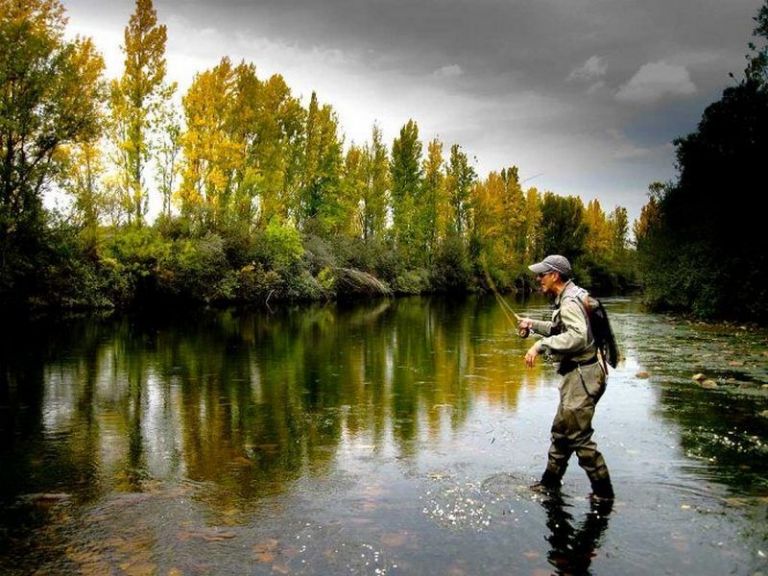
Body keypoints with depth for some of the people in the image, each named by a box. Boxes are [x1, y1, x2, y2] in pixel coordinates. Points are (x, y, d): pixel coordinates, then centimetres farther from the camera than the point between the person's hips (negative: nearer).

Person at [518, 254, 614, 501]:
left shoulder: (570, 302, -19)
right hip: (576, 374, 11)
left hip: (582, 376, -11)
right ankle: (551, 481, 30)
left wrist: (541, 345, -35)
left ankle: (603, 491, 10)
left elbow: (577, 336, -35)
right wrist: (533, 324, 24)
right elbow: (560, 329, 29)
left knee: (578, 435, -3)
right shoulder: (566, 298, 14)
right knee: (561, 430, 18)